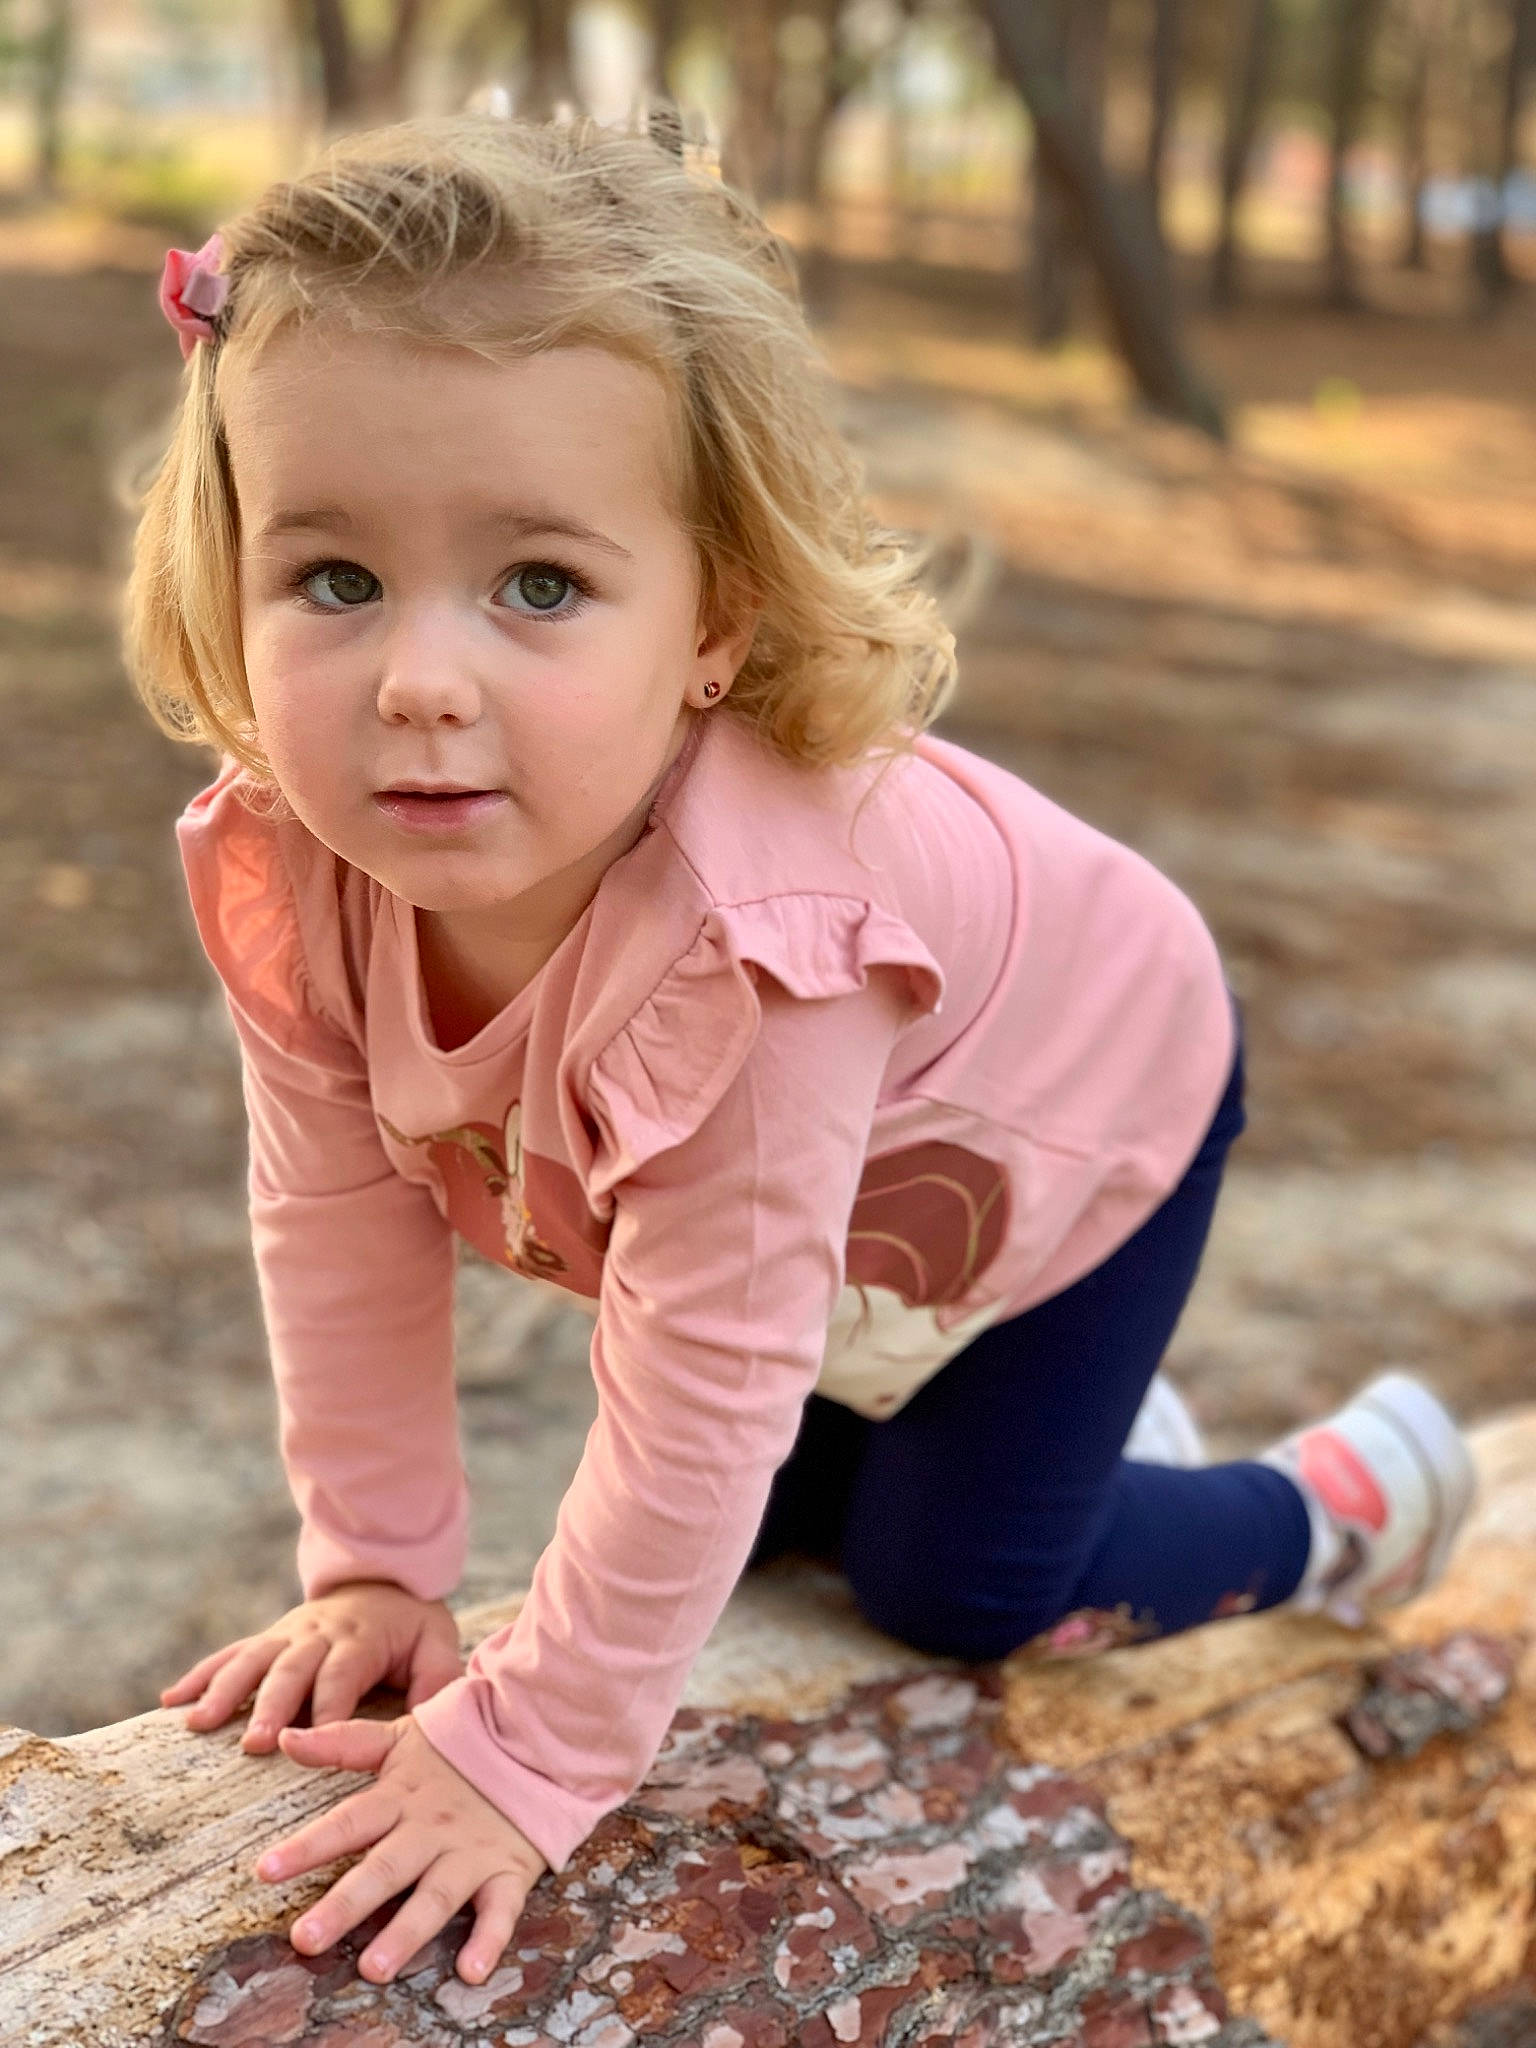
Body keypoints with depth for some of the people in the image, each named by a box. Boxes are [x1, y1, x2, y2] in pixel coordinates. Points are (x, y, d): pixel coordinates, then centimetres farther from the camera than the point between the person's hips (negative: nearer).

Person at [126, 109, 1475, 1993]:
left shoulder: (745, 943, -47)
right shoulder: (284, 865, -28)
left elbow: (701, 1376, -39)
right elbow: (339, 1222, -15)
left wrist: (531, 1750, -31)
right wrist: (374, 1568, -10)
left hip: (1079, 1102, -6)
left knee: (958, 1579, -1)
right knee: (763, 1502, 17)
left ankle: (1341, 1504, 26)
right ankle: (1085, 1421, 44)